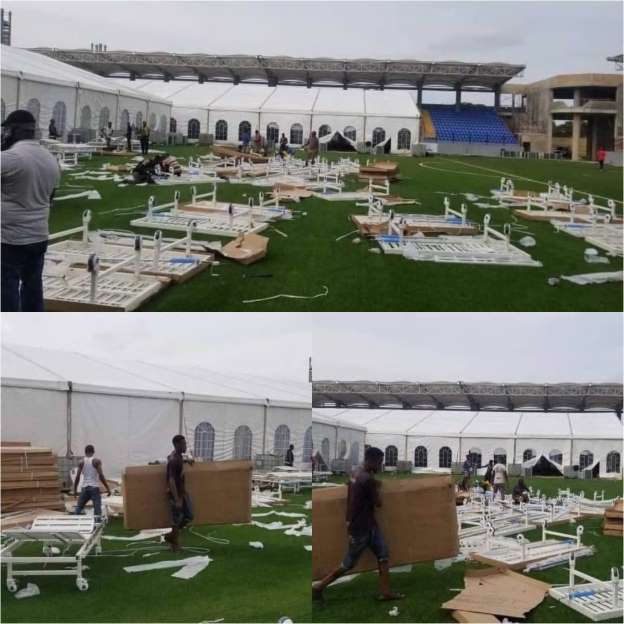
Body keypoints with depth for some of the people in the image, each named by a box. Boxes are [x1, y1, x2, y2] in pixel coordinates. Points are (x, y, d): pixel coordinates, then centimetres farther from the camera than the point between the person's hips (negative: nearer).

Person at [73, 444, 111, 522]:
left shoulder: (82, 462, 5)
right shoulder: (96, 461, -4)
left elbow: (77, 477, 2)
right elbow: (101, 475, -11)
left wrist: (75, 490, 10)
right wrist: (108, 488, -8)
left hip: (85, 488, 3)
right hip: (94, 487, -3)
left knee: (79, 507, 15)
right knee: (97, 508, -4)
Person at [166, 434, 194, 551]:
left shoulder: (178, 456, 4)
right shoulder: (173, 460, -24)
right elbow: (171, 481, -27)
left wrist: (185, 461, 22)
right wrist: (177, 500, -28)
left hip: (183, 492, 9)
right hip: (175, 494, -9)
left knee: (189, 516, 12)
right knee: (177, 519, 2)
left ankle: (171, 536, 25)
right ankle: (175, 542, 18)